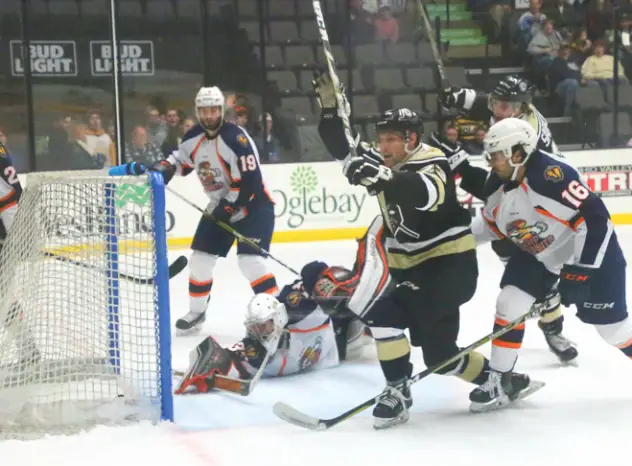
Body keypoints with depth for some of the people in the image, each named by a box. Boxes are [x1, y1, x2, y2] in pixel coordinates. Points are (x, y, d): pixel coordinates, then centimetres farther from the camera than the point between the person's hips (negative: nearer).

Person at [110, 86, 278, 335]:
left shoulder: (235, 137, -25)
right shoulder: (194, 137, -1)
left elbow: (250, 180, -26)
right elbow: (180, 158, 17)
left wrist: (228, 206, -22)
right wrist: (158, 171, -2)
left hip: (252, 204, -8)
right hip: (219, 207, 8)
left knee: (250, 260, -22)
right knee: (200, 258, 8)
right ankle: (196, 312, 24)